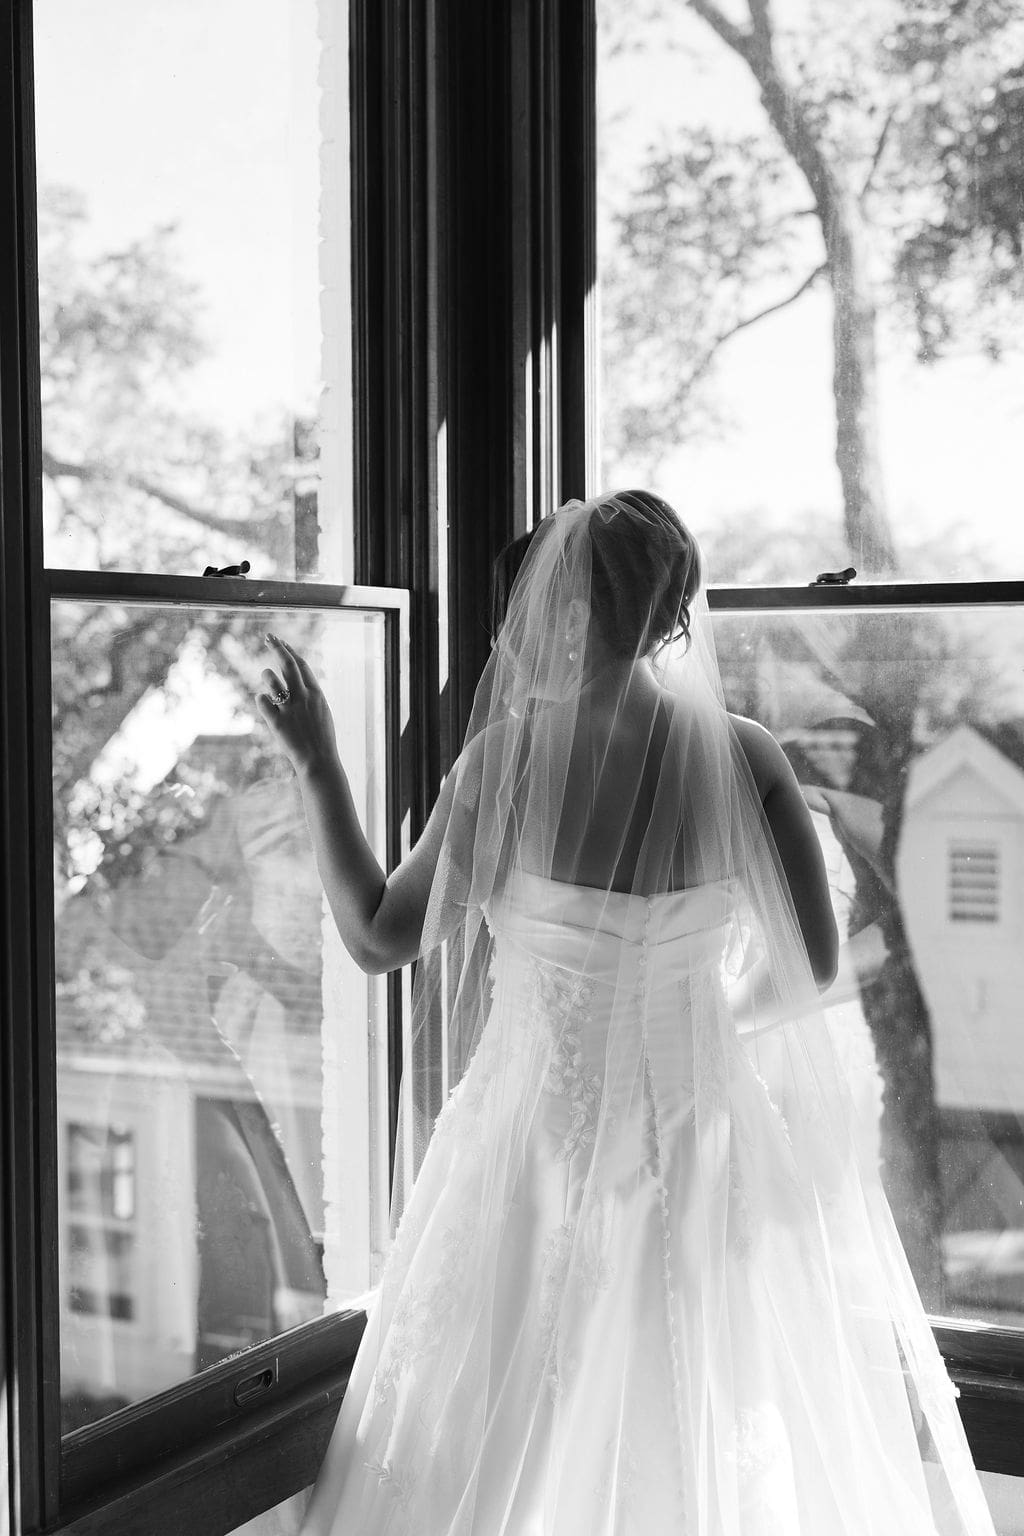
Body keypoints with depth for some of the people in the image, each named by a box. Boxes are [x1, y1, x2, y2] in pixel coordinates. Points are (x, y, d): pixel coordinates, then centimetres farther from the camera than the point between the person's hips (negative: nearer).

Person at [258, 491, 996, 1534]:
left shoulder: (508, 758, -15)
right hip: (706, 1128, 2)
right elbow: (812, 967, -4)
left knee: (514, 1450, 17)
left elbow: (377, 937, -6)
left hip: (544, 1136, -2)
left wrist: (316, 764, 2)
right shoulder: (742, 755, -9)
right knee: (721, 1446, 19)